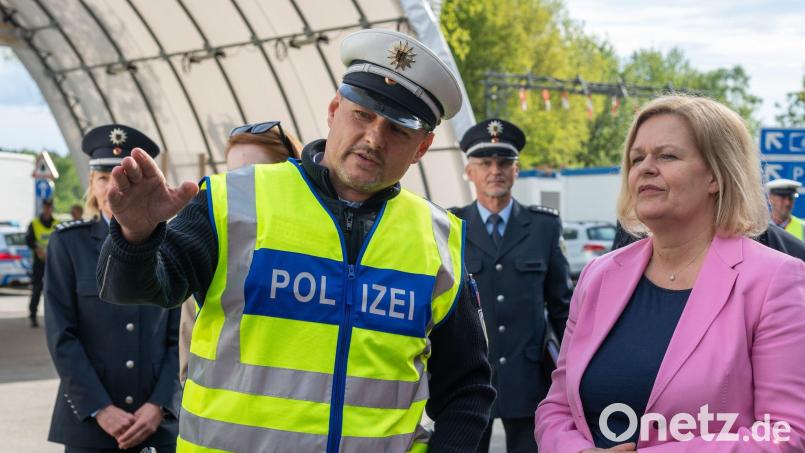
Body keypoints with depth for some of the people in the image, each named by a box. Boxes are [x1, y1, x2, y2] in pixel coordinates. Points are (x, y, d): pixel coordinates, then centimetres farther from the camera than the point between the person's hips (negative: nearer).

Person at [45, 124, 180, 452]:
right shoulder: (68, 243, 0)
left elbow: (179, 336, 3)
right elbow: (61, 335, -5)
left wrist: (159, 405, -9)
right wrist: (100, 409, -12)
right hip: (89, 423, -1)